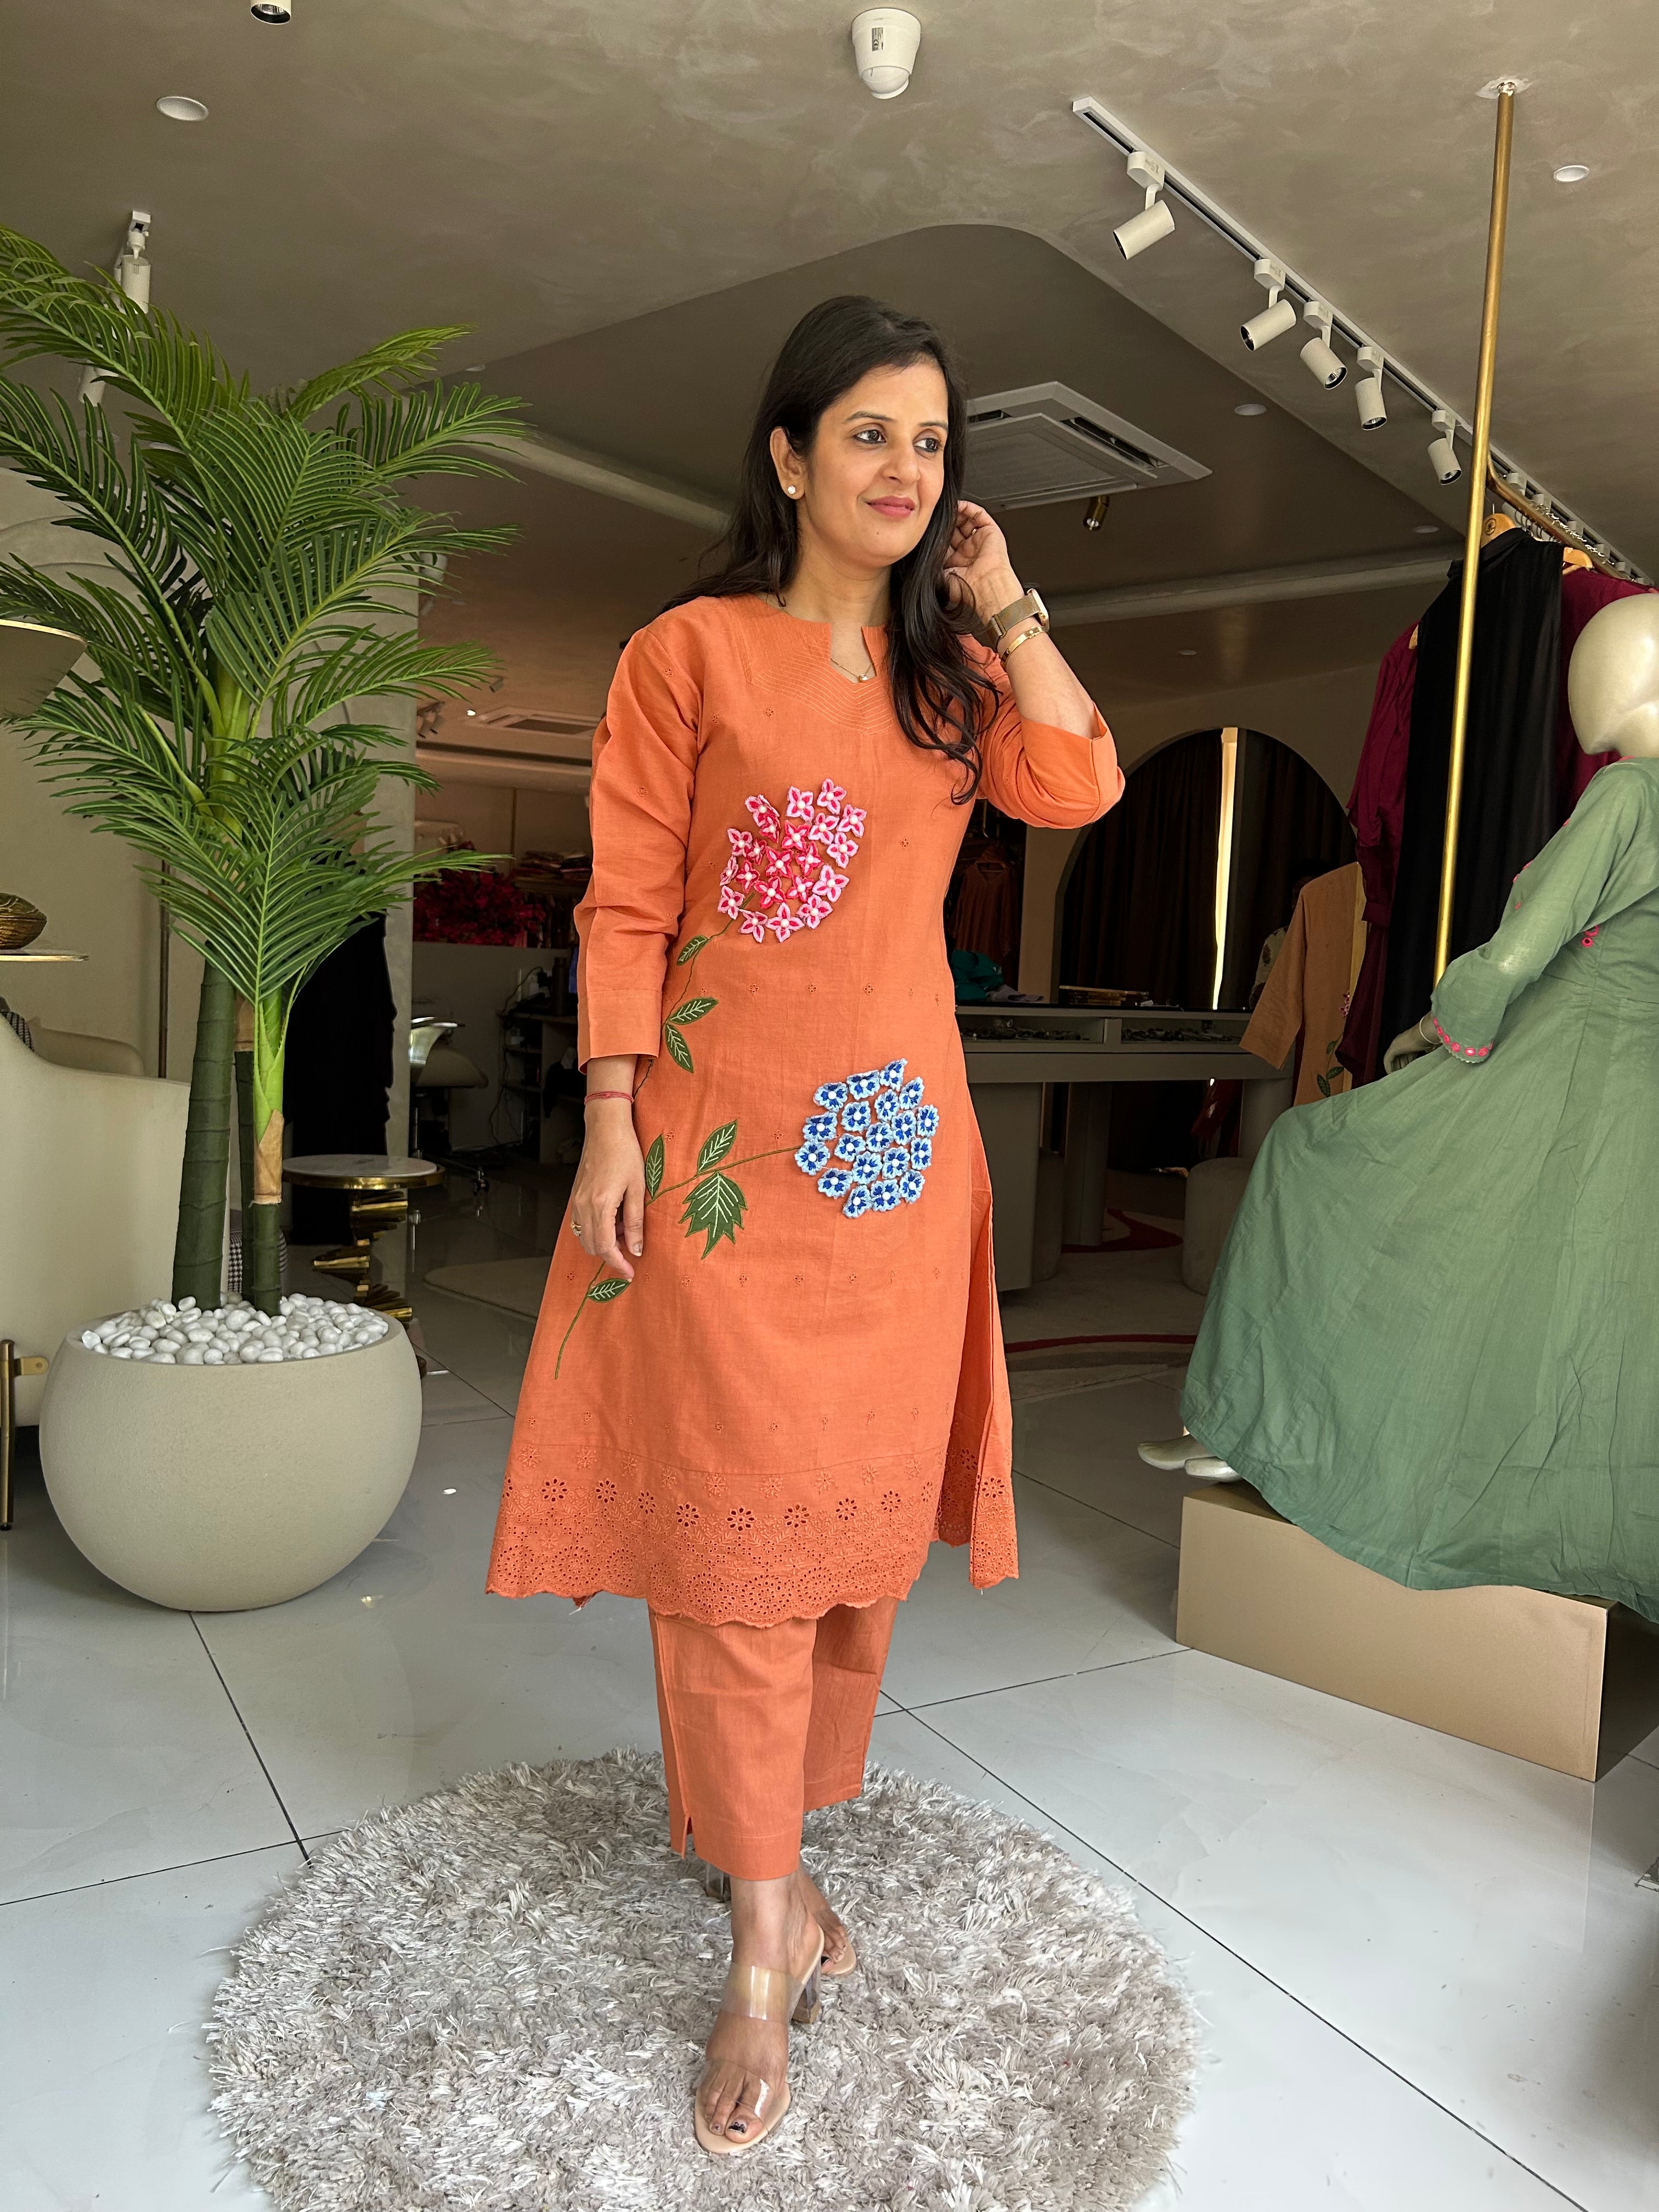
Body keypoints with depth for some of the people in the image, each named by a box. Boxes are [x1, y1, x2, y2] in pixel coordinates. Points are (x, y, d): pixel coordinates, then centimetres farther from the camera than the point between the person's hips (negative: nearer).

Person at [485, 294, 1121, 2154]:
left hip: (901, 1141, 5)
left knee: (862, 1513, 11)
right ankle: (763, 1951, 11)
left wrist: (1002, 601, 0)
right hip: (728, 1142, -4)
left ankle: (769, 1834, 32)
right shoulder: (690, 654, 0)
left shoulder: (950, 670, 14)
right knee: (736, 1525, -2)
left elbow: (1076, 785, -4)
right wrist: (610, 1131, -9)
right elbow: (628, 909, -3)